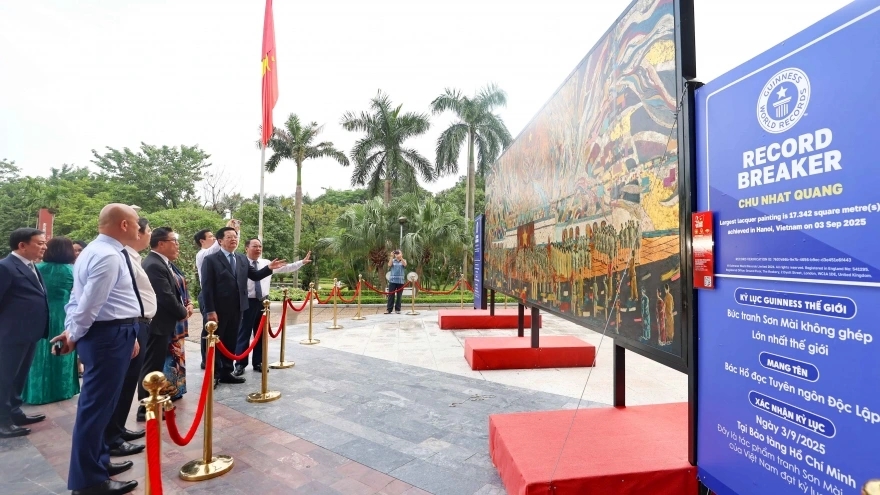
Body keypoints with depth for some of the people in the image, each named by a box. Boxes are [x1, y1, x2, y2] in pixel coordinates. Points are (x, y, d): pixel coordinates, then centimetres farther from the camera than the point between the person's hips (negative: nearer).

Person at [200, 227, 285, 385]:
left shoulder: (243, 259, 10)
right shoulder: (211, 260, -8)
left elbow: (255, 276, 7)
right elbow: (206, 287, -12)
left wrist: (269, 268, -11)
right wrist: (210, 311, -17)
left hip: (237, 309, 6)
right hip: (219, 310, -6)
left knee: (231, 341, 14)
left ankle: (226, 372, 26)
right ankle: (213, 375, 21)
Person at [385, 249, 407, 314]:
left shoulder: (403, 260, 7)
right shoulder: (392, 260, 8)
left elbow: (405, 265, -15)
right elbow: (389, 265, -12)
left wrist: (401, 257, -26)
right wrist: (391, 257, -19)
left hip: (400, 281, 0)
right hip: (392, 280, 0)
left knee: (399, 296, 4)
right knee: (391, 295, -1)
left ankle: (397, 309, 11)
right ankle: (389, 309, 2)